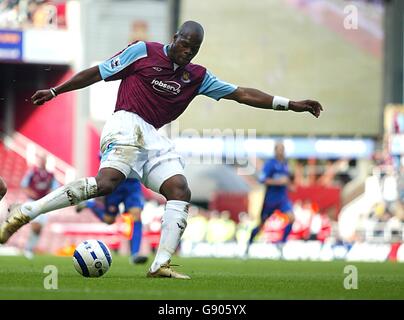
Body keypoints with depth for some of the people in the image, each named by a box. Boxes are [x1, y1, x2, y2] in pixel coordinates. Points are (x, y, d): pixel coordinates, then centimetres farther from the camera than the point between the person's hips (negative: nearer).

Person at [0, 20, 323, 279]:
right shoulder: (143, 52, 2)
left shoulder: (198, 77, 16)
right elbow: (98, 73, 8)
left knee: (180, 191, -14)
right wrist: (54, 91, 10)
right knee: (107, 181, -31)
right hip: (126, 125, -7)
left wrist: (289, 104, 10)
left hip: (154, 139, 7)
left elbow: (242, 94, 15)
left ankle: (161, 265, -19)